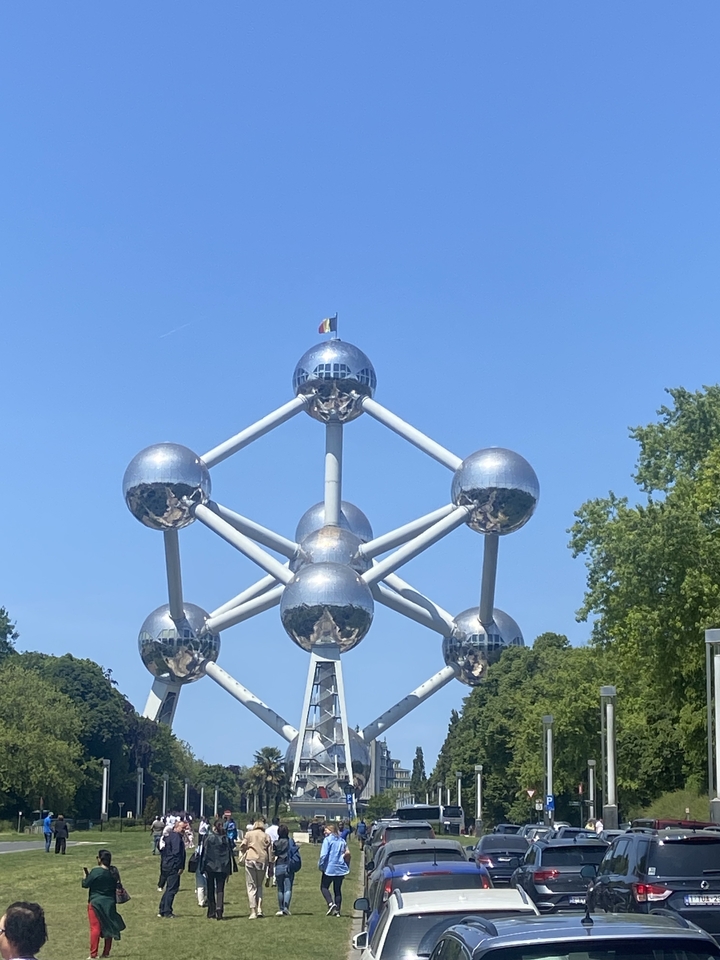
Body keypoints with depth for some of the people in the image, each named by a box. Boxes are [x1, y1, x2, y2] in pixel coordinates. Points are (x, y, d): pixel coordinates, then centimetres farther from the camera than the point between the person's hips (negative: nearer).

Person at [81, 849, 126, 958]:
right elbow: (117, 886, 10)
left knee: (95, 928, -1)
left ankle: (93, 954, -3)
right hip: (109, 903, 5)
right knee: (108, 927, 12)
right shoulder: (114, 871, 0)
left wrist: (85, 873, 3)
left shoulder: (95, 871, -17)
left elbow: (85, 884, -11)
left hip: (95, 902, -5)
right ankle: (106, 953, 17)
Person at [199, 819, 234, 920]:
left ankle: (211, 913, 9)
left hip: (210, 867, -2)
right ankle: (219, 909, -16)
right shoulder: (227, 839, 3)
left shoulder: (208, 838, -6)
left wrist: (202, 869, -1)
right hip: (222, 868, 2)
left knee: (211, 891, 8)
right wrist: (229, 870, 11)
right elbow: (230, 854, 6)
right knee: (220, 890, 5)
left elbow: (204, 853, -6)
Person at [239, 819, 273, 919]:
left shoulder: (248, 834, 6)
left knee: (251, 886, 2)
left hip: (250, 861, -2)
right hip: (262, 861, 2)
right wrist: (270, 865, 7)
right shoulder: (266, 836, 9)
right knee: (259, 885, 17)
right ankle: (259, 908, 3)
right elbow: (270, 851, 5)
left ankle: (253, 911, -5)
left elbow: (242, 847, 1)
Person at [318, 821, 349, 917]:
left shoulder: (327, 840, -9)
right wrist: (347, 868, 13)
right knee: (338, 889, 13)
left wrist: (320, 865, -5)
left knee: (324, 887, 9)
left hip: (329, 869, -6)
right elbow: (347, 854, 7)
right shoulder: (342, 841, 9)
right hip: (340, 869, 6)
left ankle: (331, 903, -12)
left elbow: (323, 855, -16)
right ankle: (337, 911, 10)